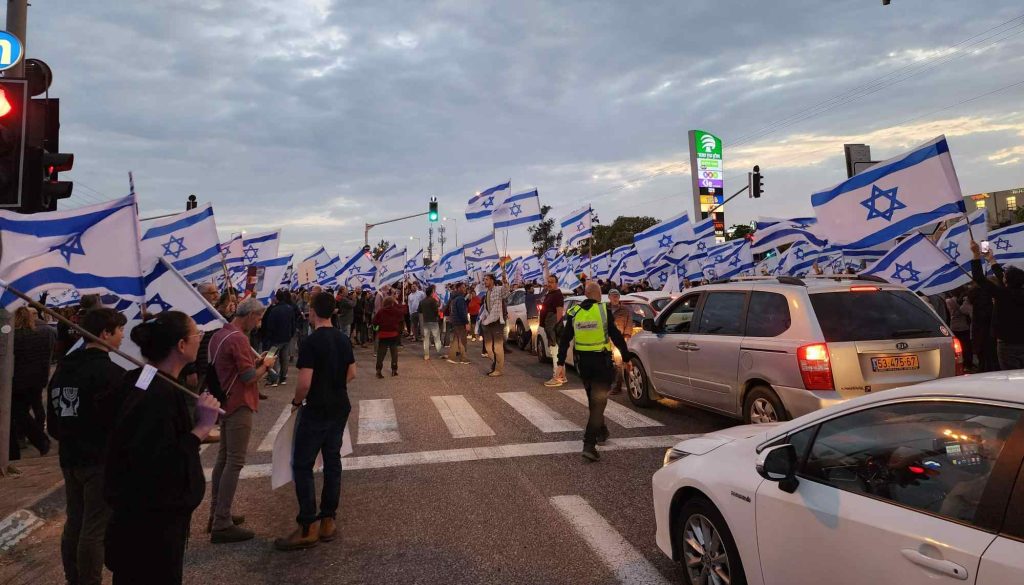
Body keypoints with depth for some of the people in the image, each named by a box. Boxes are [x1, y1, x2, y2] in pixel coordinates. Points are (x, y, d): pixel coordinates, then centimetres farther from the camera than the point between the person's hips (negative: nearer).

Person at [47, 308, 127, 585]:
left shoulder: (63, 368, 8)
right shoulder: (112, 373, -19)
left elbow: (52, 417, 15)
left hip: (70, 458, 9)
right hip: (101, 460, -8)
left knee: (74, 523, 18)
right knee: (95, 528, 0)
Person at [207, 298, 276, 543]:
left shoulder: (220, 335, 10)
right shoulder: (237, 338, -20)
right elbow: (250, 377, -20)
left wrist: (256, 362, 10)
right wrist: (265, 365, -3)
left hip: (226, 402, 10)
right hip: (239, 405, -10)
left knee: (223, 458, 15)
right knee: (234, 462, -6)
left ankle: (217, 514, 23)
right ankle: (222, 525, -3)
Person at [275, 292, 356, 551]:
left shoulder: (310, 342, -18)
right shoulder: (344, 339, 4)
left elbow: (305, 383, -20)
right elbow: (352, 373, 11)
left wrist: (296, 401, -3)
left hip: (316, 411, -7)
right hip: (340, 408, 7)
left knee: (302, 465, 2)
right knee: (332, 461, 12)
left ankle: (308, 527, 3)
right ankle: (328, 520, 18)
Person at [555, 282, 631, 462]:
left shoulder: (574, 313, 1)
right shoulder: (604, 311, -9)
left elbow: (564, 340, 3)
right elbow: (616, 337, -7)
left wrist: (561, 363, 8)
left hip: (583, 362, 4)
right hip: (602, 361, -4)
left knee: (593, 399, 24)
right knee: (599, 401, -3)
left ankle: (601, 432, 40)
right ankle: (589, 445, -12)